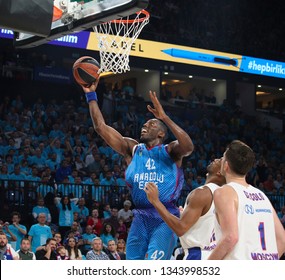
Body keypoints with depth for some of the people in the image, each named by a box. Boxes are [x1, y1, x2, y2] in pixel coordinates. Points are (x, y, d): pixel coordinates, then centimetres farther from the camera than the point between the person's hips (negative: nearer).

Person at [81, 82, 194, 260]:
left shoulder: (170, 151, 2)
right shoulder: (132, 149, 13)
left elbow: (188, 147, -22)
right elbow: (101, 127, 9)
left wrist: (165, 117, -22)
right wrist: (91, 95, 4)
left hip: (165, 219, -5)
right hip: (141, 217, 5)